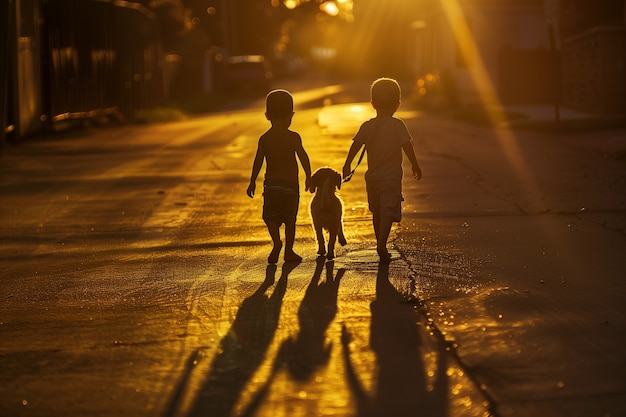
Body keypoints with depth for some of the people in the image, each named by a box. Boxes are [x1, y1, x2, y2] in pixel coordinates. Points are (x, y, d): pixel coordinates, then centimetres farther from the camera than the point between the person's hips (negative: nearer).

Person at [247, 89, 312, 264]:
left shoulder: (264, 138, 1)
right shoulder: (293, 137, -4)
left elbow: (258, 161, 1)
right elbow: (303, 157, -9)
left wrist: (252, 182, 8)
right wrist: (308, 177, 0)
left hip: (271, 183, 1)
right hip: (290, 184, -1)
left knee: (271, 217, 5)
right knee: (290, 219, 8)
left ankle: (277, 241, -20)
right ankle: (289, 251, 11)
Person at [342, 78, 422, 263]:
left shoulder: (367, 126, 1)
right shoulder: (397, 125, -8)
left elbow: (355, 146, 0)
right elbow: (407, 146, -9)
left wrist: (347, 165, 11)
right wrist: (415, 166, 2)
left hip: (372, 177, 4)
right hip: (392, 177, -4)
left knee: (376, 211, 18)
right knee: (388, 211, -8)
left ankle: (381, 246, 28)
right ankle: (382, 244, -27)